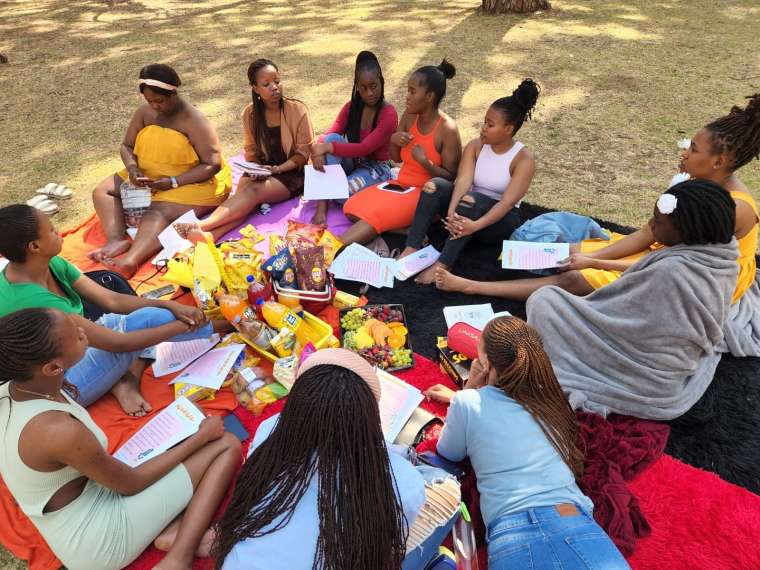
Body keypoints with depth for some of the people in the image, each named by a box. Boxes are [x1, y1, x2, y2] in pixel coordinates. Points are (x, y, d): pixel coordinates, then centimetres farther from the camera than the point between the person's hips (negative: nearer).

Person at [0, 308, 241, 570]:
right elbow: (130, 484, -18)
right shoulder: (59, 430, -34)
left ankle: (174, 531, -6)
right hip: (98, 543, -8)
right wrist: (202, 436, -11)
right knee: (228, 446, -10)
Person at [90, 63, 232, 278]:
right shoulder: (145, 112, 4)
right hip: (146, 178, 8)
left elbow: (212, 164, -21)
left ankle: (129, 261, -54)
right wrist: (132, 168, -12)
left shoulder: (194, 120, -15)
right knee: (102, 191, -4)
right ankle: (117, 239, -27)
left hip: (192, 182, -8)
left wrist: (172, 182, -26)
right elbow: (127, 146, 12)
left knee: (158, 213, -34)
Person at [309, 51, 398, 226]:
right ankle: (321, 206, -30)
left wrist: (327, 148, -34)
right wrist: (319, 149, -32)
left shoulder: (388, 114, -16)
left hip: (376, 168, -5)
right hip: (352, 162, 5)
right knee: (332, 139, -27)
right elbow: (330, 134, -8)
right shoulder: (351, 107, 1)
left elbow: (364, 149, -26)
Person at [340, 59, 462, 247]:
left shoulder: (447, 129, -16)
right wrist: (394, 140, -11)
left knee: (377, 213, -29)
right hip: (402, 184, 7)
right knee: (353, 207, -14)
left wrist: (426, 163, -29)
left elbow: (450, 177, -12)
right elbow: (397, 157, 12)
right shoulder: (409, 116, 2)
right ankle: (409, 232, -19)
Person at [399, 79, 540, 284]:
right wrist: (451, 212, -37)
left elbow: (508, 201, -25)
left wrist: (475, 225, -40)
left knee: (472, 198, -36)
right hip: (469, 210, 4)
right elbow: (463, 180, -17)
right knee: (436, 185, -24)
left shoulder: (524, 158, -14)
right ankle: (411, 249, -33)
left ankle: (442, 265, -41)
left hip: (500, 220, -4)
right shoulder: (475, 146, -2)